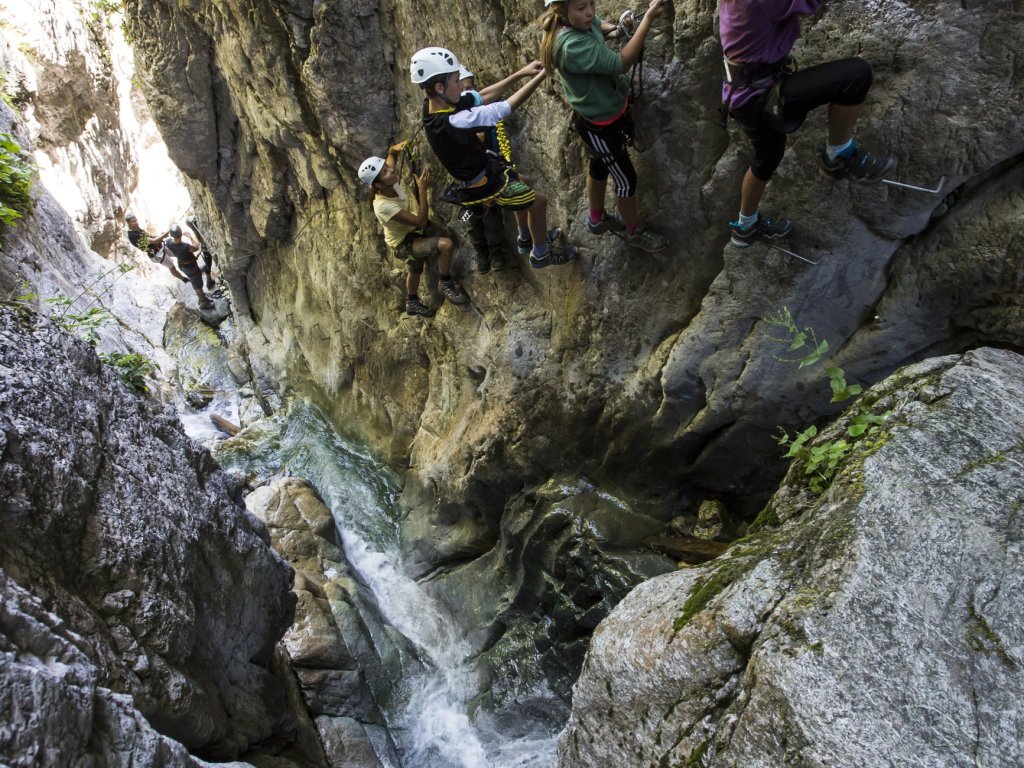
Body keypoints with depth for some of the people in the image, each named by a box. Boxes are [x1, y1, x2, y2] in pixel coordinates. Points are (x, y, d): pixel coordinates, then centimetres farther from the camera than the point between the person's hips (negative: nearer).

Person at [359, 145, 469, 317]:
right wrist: (422, 189, -39)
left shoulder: (391, 183, -19)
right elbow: (421, 221, -38)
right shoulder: (383, 206, -38)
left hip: (411, 233, 8)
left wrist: (397, 148, -20)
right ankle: (447, 285, -5)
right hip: (403, 244, -8)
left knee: (415, 270, 31)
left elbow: (392, 154, 2)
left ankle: (412, 303, 56)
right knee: (446, 244, -27)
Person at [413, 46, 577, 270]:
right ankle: (541, 254, 25)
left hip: (482, 167, 9)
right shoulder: (452, 123, -38)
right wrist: (541, 75, -29)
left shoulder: (433, 105, -12)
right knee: (538, 201, 6)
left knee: (524, 185, 28)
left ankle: (529, 237, 46)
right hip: (482, 186, -9)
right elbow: (506, 107, -35)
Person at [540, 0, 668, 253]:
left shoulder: (582, 23, -10)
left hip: (605, 113, 9)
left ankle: (597, 219, 51)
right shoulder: (571, 45, -37)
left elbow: (599, 24, 15)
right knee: (626, 179, 8)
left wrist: (616, 27, -8)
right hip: (599, 124, -9)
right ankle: (634, 233, 31)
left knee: (600, 165, 28)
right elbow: (621, 63, -39)